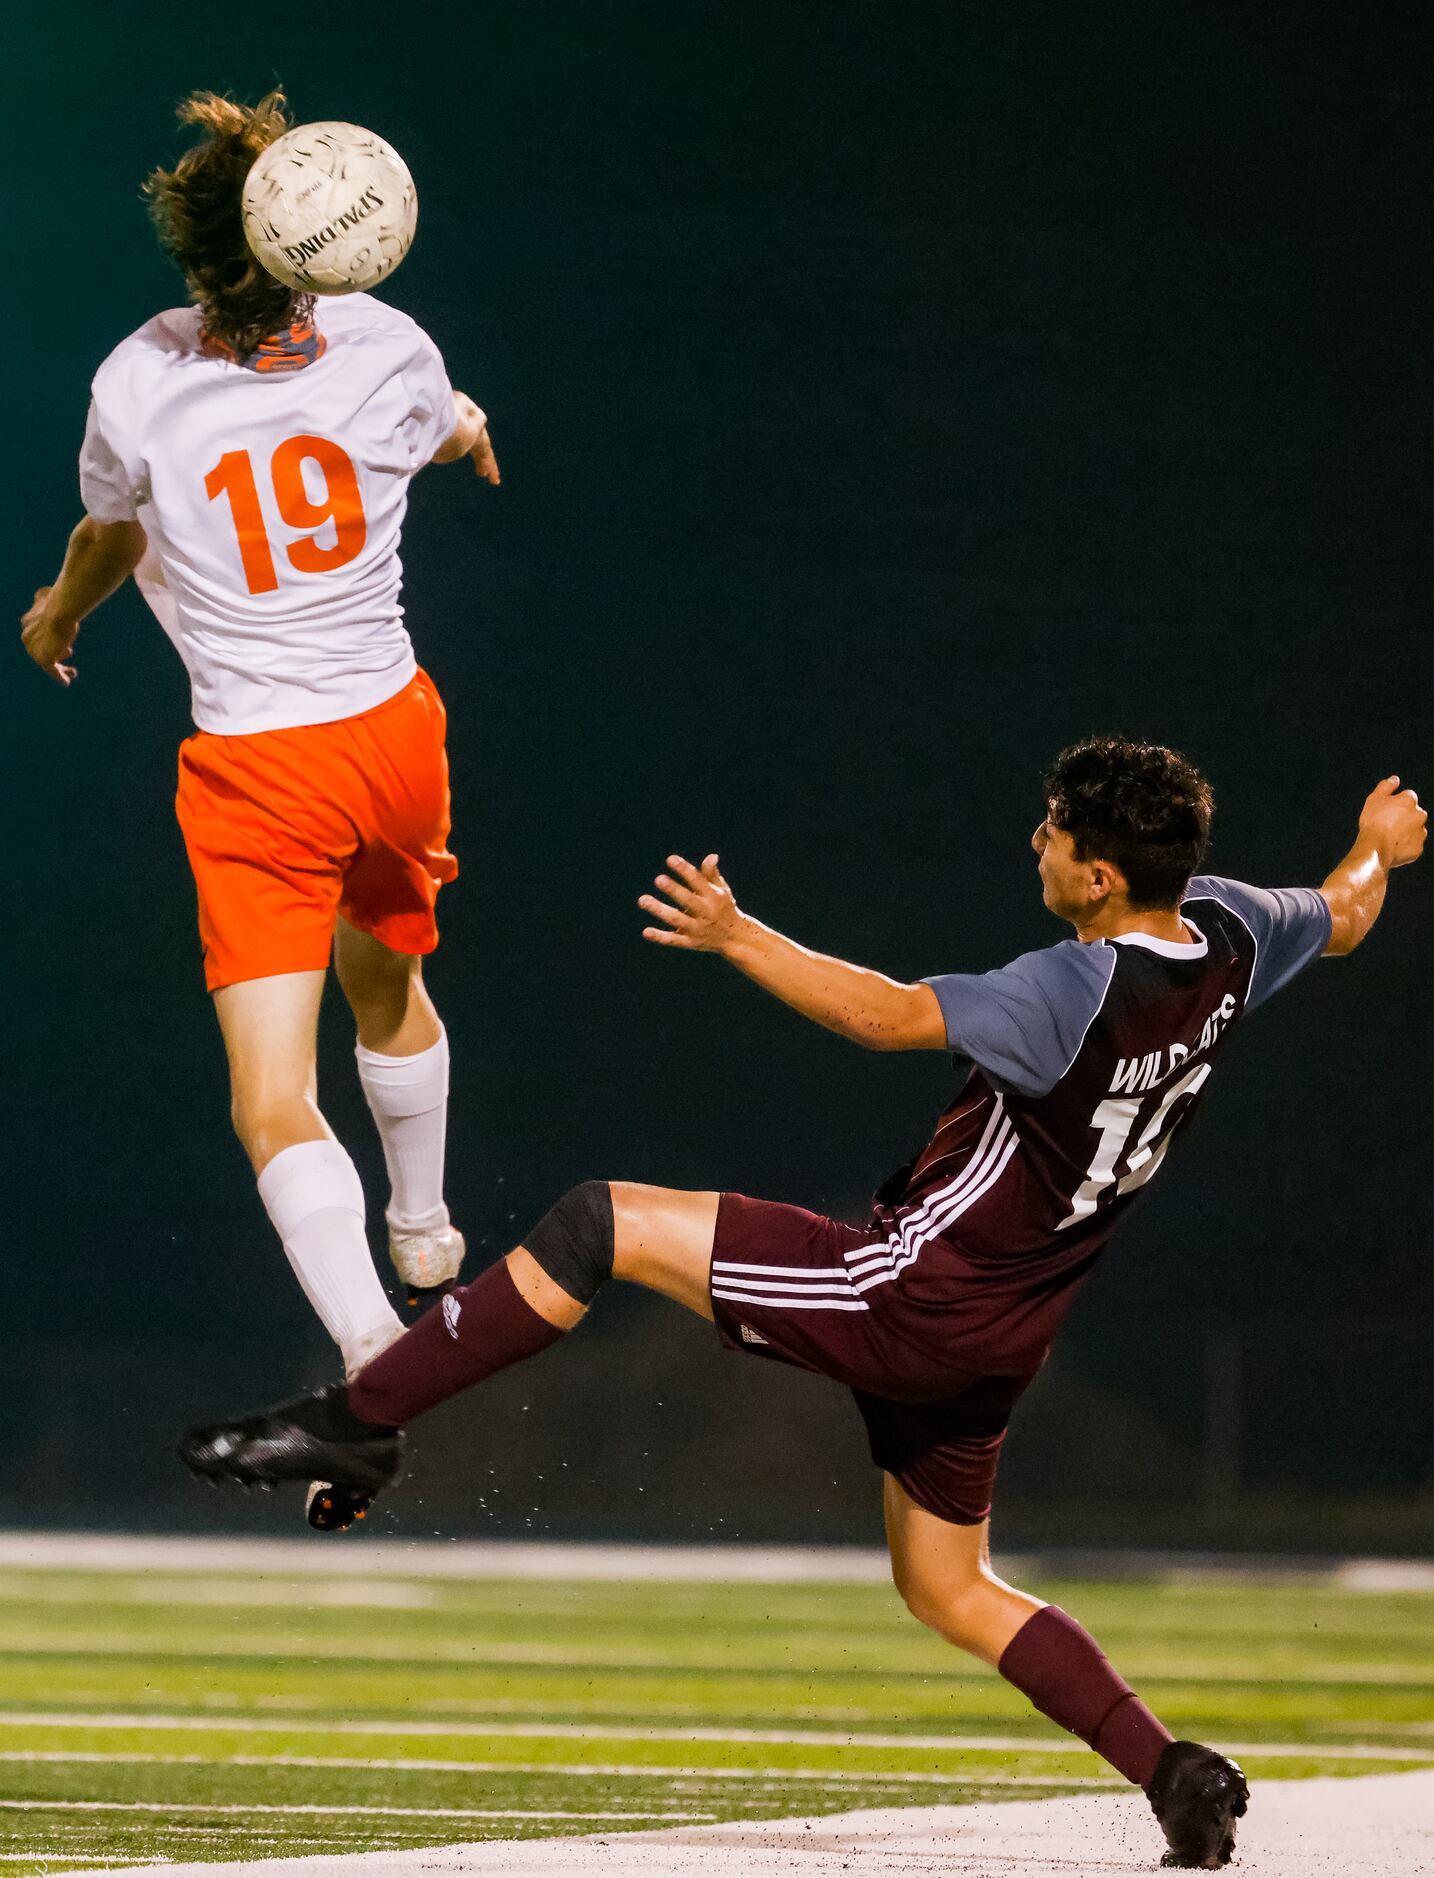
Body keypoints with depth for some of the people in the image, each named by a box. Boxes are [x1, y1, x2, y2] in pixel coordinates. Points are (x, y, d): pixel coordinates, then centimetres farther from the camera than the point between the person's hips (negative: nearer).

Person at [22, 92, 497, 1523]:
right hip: (391, 731, 4)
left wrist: (59, 614, 30)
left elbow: (109, 533, 7)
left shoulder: (137, 388, -16)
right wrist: (468, 430, 41)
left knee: (275, 1107, -7)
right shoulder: (388, 351, -12)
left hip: (256, 773, -4)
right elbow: (450, 432, 15)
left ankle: (375, 1361, -24)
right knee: (387, 983, 32)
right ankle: (424, 1232, 54)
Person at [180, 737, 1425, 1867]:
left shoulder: (1078, 991, -25)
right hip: (1001, 1338, 9)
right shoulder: (1228, 935, 0)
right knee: (949, 1590, 22)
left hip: (907, 1295, -9)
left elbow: (891, 1016, -31)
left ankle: (357, 1421, -9)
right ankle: (1176, 1774, 10)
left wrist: (738, 938, -27)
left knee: (604, 1224, -6)